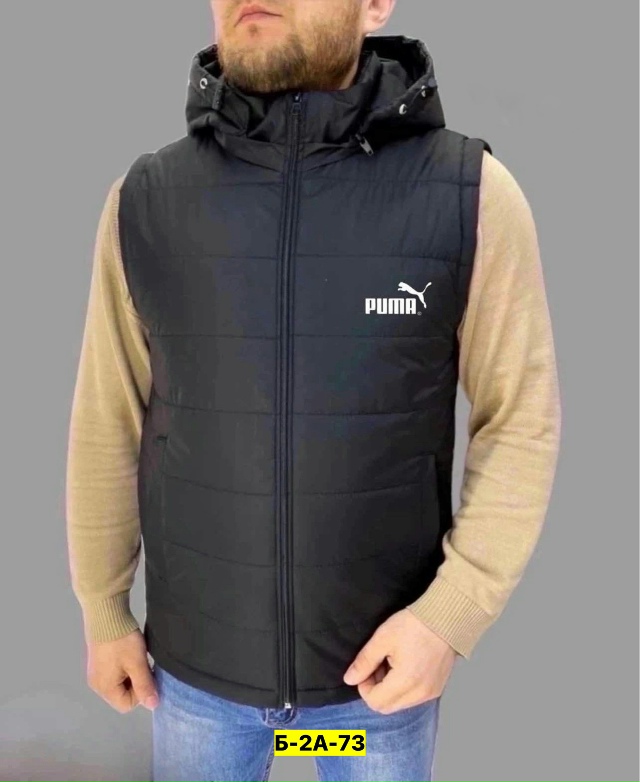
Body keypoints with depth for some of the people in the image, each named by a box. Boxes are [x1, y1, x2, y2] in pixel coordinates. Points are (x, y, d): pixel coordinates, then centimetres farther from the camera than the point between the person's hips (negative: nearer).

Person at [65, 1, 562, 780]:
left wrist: (454, 612, -17)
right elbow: (109, 420, -2)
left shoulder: (473, 194, -15)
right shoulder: (145, 197, -9)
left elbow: (520, 421, -9)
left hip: (380, 653, -1)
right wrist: (102, 608, 5)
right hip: (197, 654, 2)